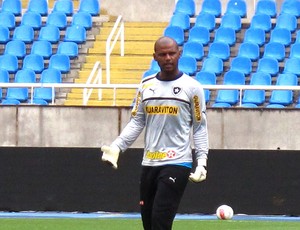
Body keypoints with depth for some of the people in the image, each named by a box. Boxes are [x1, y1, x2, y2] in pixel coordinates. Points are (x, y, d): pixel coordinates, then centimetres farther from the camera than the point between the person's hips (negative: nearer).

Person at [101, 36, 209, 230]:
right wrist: (116, 147, -1)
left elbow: (200, 128, 1)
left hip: (177, 164, -5)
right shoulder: (146, 85, 10)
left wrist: (201, 161, -8)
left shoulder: (191, 87, -1)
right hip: (149, 163, 5)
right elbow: (136, 122, 13)